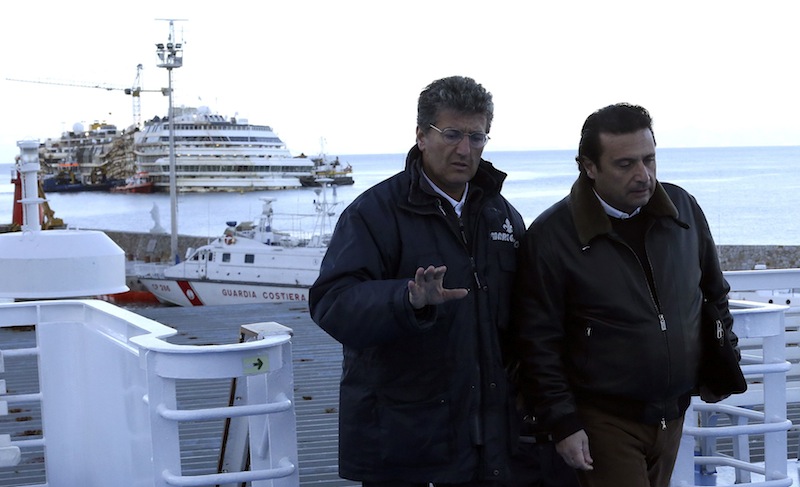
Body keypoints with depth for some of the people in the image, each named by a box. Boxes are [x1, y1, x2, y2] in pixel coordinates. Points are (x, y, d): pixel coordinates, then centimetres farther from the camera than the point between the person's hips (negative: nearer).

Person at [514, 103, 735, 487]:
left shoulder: (682, 207, 1)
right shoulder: (551, 235, -13)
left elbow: (714, 292, 17)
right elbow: (539, 343, -11)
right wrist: (563, 423, -12)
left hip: (672, 412, 5)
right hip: (605, 421, -5)